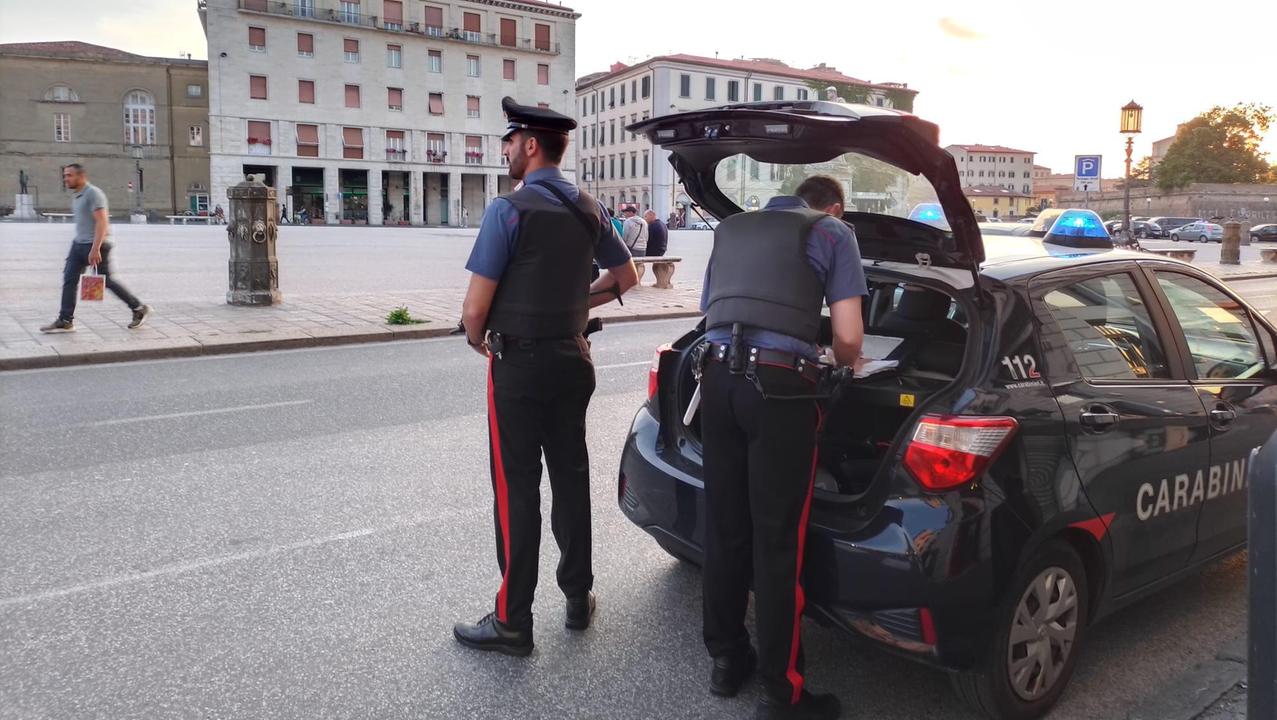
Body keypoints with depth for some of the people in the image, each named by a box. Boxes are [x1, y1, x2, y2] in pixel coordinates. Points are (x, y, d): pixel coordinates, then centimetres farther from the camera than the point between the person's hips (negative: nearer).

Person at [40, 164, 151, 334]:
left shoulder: (93, 193, -15)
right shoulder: (76, 196, 15)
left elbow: (102, 222, -24)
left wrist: (95, 249, -29)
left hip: (95, 245, -9)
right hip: (79, 244, 9)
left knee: (106, 281, -1)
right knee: (69, 279, 1)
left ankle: (139, 309, 13)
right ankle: (65, 321, 2)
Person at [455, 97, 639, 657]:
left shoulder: (509, 210, -16)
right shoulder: (588, 210, 6)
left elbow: (475, 307, -17)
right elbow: (626, 277, 18)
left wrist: (478, 339, 3)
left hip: (519, 364, -6)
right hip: (572, 359, 7)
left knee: (516, 488, 0)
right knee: (571, 477, 15)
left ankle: (512, 622, 10)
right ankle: (579, 598, 28)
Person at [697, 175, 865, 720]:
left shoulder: (732, 227, 25)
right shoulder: (833, 232, 9)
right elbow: (848, 337, 1)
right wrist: (845, 364, 23)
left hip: (717, 376, 5)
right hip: (778, 385, -5)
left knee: (723, 527, 15)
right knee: (777, 539, 3)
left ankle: (727, 659, 30)